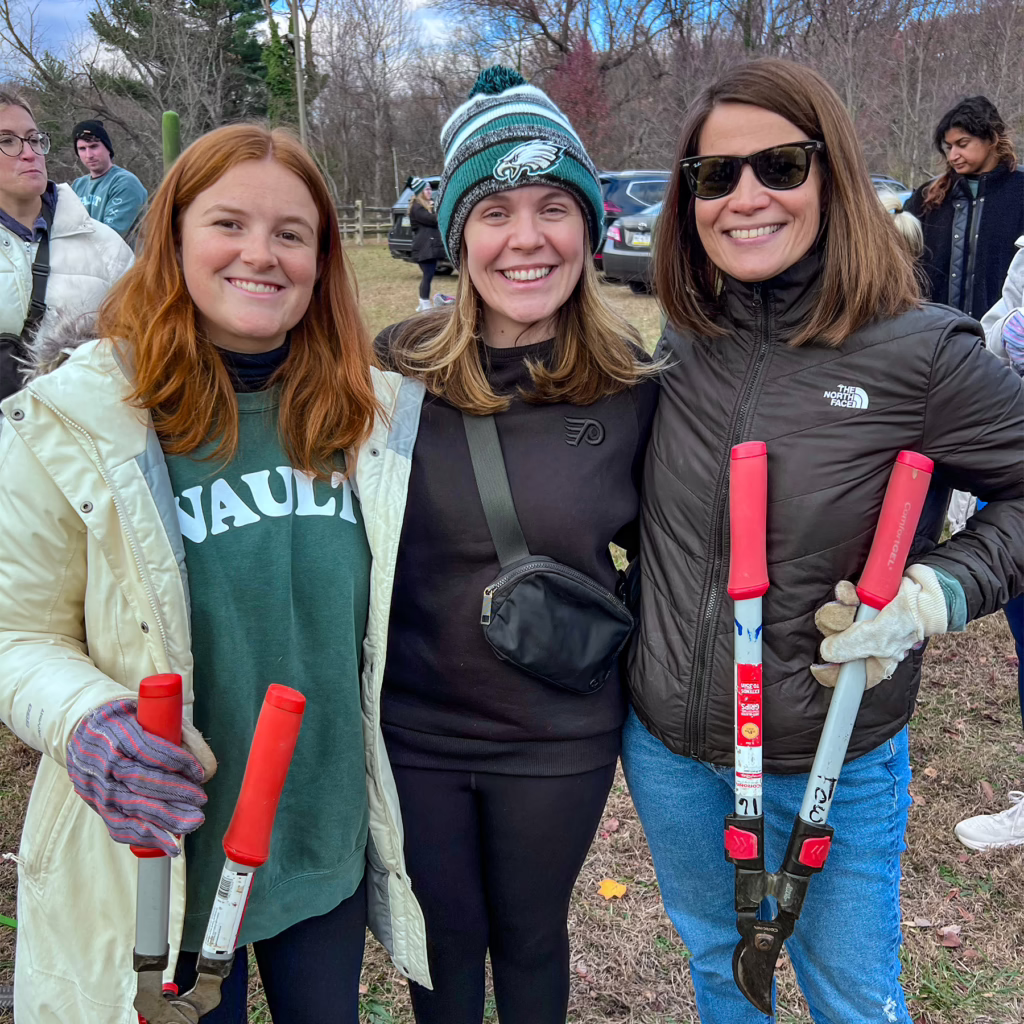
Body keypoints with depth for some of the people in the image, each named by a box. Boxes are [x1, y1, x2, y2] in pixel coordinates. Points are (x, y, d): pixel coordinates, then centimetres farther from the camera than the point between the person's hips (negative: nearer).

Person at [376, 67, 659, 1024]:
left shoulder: (633, 383, -10)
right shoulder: (397, 366, -11)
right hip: (411, 725, 0)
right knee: (442, 937, 21)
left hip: (560, 737, 0)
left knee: (531, 937, 22)